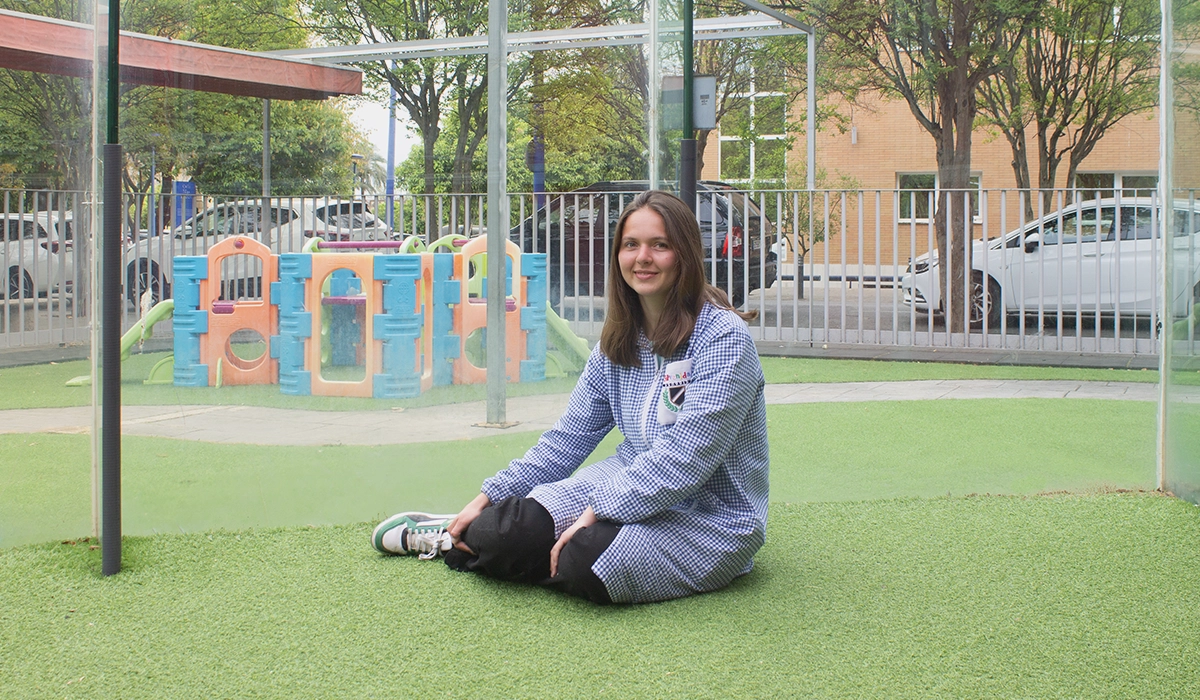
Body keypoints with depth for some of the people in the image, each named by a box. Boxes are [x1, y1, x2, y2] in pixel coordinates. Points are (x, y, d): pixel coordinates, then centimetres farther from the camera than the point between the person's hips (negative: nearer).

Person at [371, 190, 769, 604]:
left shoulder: (723, 337, -16)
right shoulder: (619, 341, 7)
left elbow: (687, 456, -24)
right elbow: (569, 437, 10)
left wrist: (599, 512, -27)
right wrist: (488, 497, 5)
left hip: (710, 517, -5)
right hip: (634, 485, 5)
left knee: (584, 561, -31)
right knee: (510, 530, -20)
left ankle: (456, 547, -3)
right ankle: (466, 535, 15)